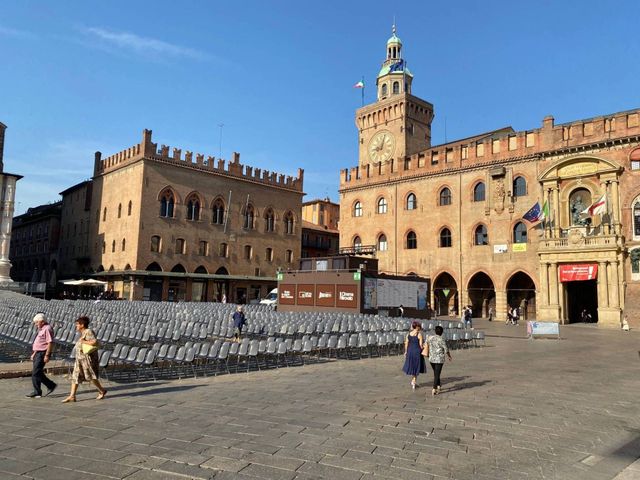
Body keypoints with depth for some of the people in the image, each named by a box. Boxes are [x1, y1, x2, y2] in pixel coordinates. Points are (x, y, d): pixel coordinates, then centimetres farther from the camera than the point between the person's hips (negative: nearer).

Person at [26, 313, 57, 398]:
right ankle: (51, 385, 19)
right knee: (38, 373, 12)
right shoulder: (41, 329, 17)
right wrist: (34, 353, 22)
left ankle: (37, 392, 4)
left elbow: (50, 343, -22)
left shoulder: (47, 329, -15)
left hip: (42, 354, -10)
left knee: (35, 373, -6)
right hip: (38, 353, 10)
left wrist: (47, 355, -24)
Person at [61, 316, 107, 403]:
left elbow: (95, 342, -26)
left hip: (88, 358, -10)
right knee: (75, 376, 4)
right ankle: (72, 396, 5)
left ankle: (102, 391, 14)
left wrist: (83, 342, -19)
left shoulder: (88, 332, -14)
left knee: (91, 376, -2)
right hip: (80, 358, 10)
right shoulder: (83, 333, 15)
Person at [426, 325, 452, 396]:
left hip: (431, 359, 5)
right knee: (437, 374, 0)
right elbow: (446, 350, -10)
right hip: (439, 359, -5)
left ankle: (438, 385, 38)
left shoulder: (429, 338, 0)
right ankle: (434, 389, -4)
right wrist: (450, 357, 6)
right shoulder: (441, 340, -14)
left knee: (435, 373, 23)